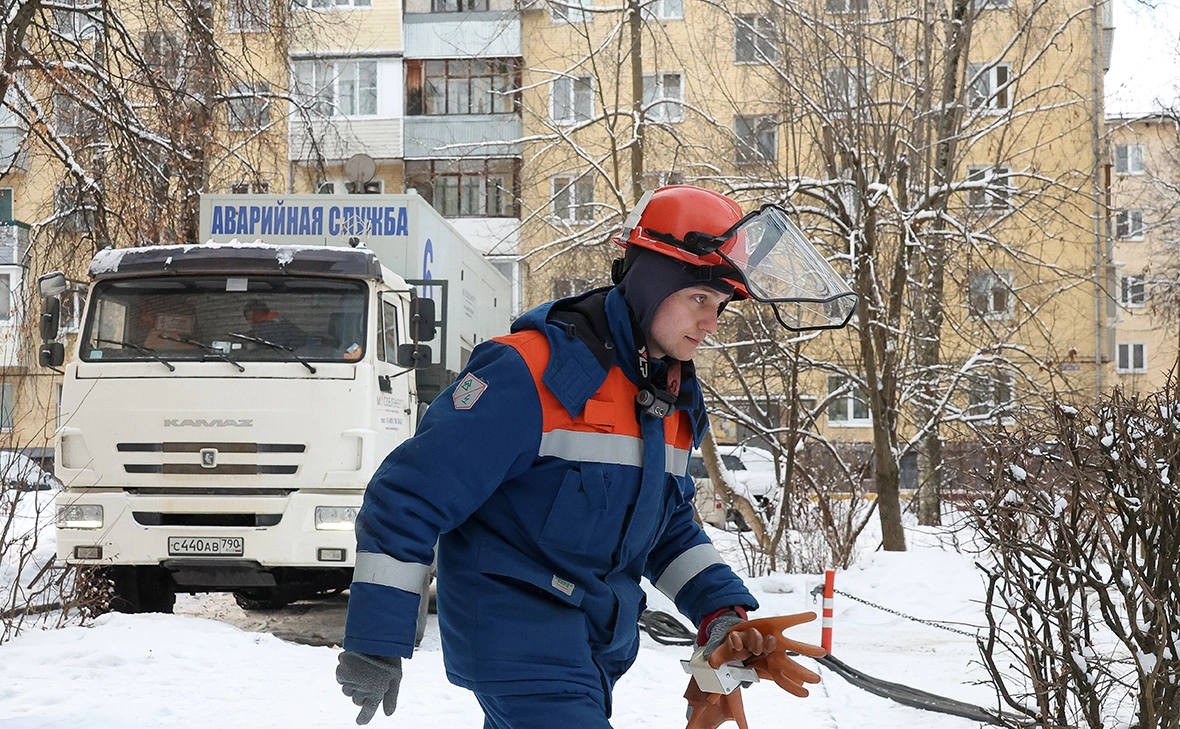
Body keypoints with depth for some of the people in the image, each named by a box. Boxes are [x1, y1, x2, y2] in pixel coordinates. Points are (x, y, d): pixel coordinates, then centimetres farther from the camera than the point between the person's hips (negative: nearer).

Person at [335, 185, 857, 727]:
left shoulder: (674, 401, 9)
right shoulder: (533, 373, -19)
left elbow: (669, 528, 23)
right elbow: (411, 494, -19)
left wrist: (721, 611, 5)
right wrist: (376, 641, -19)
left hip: (598, 646, 9)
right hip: (516, 636, -8)